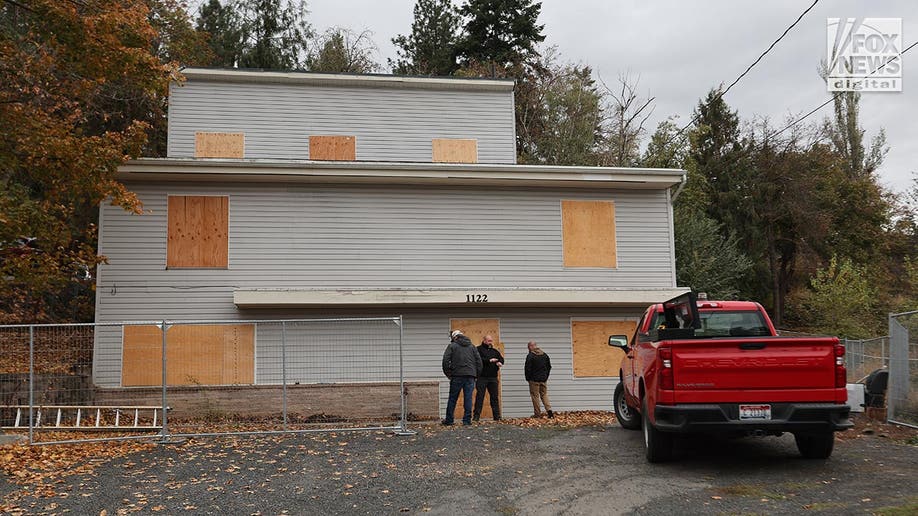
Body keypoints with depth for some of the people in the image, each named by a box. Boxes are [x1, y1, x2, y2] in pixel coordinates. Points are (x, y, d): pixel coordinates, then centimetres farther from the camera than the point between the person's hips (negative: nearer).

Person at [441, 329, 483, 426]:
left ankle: (448, 420, 10)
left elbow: (445, 360, -5)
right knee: (468, 398, 3)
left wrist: (448, 373, 4)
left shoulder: (452, 346, 4)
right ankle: (467, 420, 1)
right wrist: (476, 374, 15)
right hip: (470, 376, 3)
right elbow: (479, 361, 12)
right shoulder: (472, 346, 16)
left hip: (457, 376, -3)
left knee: (452, 398, 5)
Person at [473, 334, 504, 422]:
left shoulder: (495, 351, 21)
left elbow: (501, 359, 11)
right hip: (482, 377, -5)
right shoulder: (478, 349, 3)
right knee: (480, 396, -5)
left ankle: (497, 416, 8)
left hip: (493, 378, 5)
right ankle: (476, 416, -3)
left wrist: (499, 362, -12)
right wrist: (489, 360, -17)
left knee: (494, 397, 5)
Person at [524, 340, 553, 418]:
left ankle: (537, 414, 4)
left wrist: (528, 378, 0)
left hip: (534, 380, -6)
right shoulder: (544, 355, 7)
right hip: (543, 379, 6)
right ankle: (549, 410, -3)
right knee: (544, 394, 12)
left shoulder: (530, 356, -14)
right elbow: (549, 366, 14)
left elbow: (527, 369, -14)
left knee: (535, 396, 2)